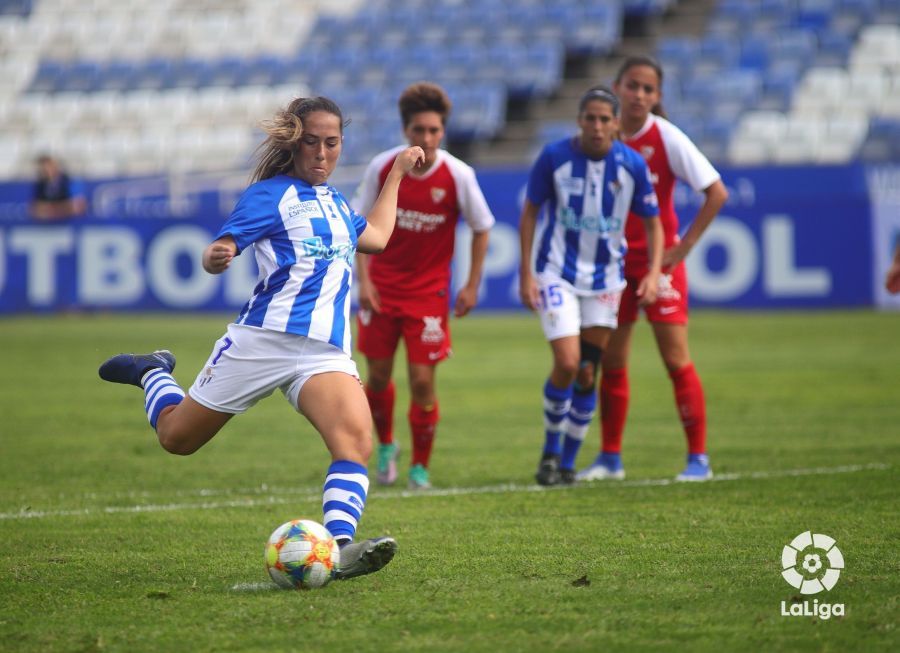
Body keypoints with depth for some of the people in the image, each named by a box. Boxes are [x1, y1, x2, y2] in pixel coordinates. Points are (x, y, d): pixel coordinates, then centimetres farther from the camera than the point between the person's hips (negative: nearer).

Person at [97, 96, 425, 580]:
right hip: (263, 339, -4)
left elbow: (375, 236, 41)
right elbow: (218, 254, -10)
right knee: (176, 437, 9)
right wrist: (216, 256, -34)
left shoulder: (333, 200, 22)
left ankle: (339, 548, -37)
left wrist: (398, 172, 42)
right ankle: (151, 374, 42)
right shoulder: (270, 194, -2)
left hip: (326, 352, 5)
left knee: (357, 437, -26)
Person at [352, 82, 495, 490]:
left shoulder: (458, 175, -14)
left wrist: (472, 285, -2)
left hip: (429, 291, -2)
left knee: (422, 381, -6)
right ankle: (385, 447, 34)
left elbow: (481, 227, 0)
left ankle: (420, 466, 12)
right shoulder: (382, 167, -10)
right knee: (378, 376, 7)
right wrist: (363, 279, -5)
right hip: (382, 287, 2)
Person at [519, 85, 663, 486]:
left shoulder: (632, 165, -7)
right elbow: (530, 212, -1)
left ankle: (568, 462, 18)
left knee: (587, 374, 4)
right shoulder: (554, 157, -11)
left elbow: (652, 223, 4)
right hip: (557, 273, -2)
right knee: (567, 364, -16)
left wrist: (653, 273, -11)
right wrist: (526, 273, -6)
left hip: (604, 279, 3)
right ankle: (550, 449, 7)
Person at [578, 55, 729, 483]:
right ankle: (610, 458, 14)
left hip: (658, 259, -4)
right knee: (611, 362, 5)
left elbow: (717, 193, -10)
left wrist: (685, 245, -12)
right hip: (613, 260, 4)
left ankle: (698, 458, -1)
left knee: (675, 358, -6)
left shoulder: (667, 138, -10)